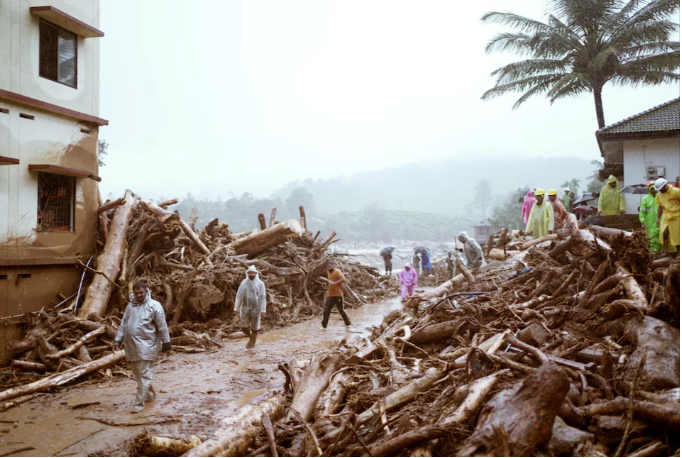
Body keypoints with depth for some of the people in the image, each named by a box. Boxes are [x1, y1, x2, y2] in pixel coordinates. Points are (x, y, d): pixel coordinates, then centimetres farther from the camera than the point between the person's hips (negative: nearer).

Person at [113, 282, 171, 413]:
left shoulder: (154, 306, -7)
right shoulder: (130, 306, 12)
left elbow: (162, 326, -6)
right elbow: (123, 324, 16)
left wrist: (165, 342, -5)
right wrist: (118, 340, 11)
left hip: (146, 345, -7)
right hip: (131, 346, 7)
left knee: (144, 375, -6)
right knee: (137, 374, 16)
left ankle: (139, 403, -2)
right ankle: (150, 394, 33)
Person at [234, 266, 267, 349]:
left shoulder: (260, 283, -6)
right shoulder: (243, 283, 1)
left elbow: (263, 297, -7)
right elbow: (239, 296, 2)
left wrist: (263, 311, -11)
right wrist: (237, 309, 0)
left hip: (256, 308, -2)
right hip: (245, 308, 3)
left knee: (254, 327, 3)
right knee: (244, 327, 6)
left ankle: (252, 343, 18)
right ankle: (251, 338, 34)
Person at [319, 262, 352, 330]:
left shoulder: (337, 272, -12)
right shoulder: (328, 272, 11)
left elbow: (343, 279, -26)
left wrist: (334, 283, -29)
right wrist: (326, 280, 8)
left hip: (338, 295, -6)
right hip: (330, 295, 6)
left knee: (341, 310, 4)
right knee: (326, 310, -1)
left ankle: (348, 324, 21)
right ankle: (324, 326, 6)